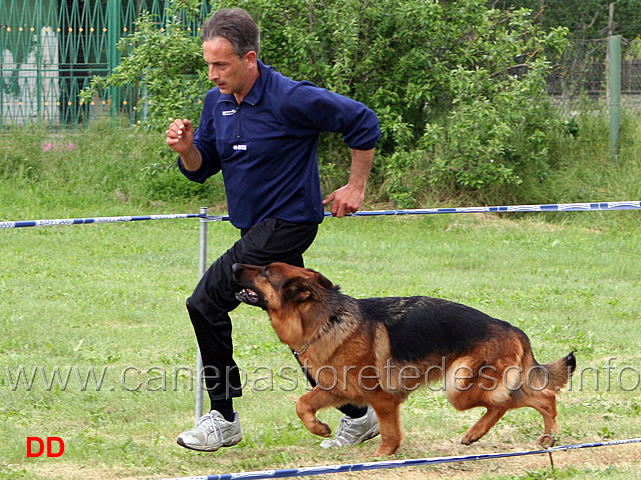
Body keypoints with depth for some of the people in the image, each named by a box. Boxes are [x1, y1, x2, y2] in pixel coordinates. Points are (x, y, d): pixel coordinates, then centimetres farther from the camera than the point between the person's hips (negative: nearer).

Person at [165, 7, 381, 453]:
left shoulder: (291, 99, -20)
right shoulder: (217, 102, 3)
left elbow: (363, 122, -13)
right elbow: (201, 168, 11)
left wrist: (356, 187, -7)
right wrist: (187, 148, -12)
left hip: (287, 223, -9)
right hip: (258, 228, 9)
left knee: (207, 301, -14)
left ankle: (223, 418, -5)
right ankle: (359, 415, 25)